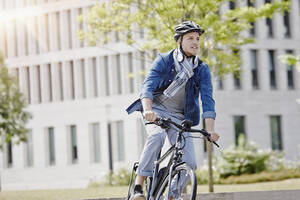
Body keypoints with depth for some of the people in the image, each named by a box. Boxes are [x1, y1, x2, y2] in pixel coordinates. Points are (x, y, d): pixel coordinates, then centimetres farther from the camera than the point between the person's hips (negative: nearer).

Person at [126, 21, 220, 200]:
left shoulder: (202, 69, -2)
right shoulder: (164, 60, -8)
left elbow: (207, 99, -11)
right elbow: (148, 85, -22)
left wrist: (210, 130, -26)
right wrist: (148, 110, -42)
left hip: (180, 117, 3)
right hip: (156, 110, -3)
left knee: (189, 163, -15)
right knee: (157, 135, -36)